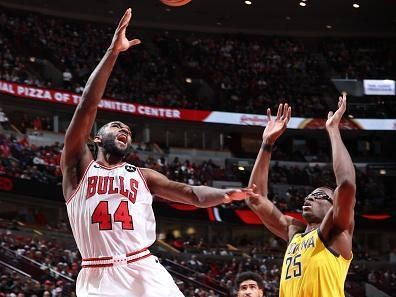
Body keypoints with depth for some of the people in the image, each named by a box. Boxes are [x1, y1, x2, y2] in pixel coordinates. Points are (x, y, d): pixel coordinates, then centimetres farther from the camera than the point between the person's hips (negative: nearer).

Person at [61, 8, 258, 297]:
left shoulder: (142, 176, 20)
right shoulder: (79, 167, 11)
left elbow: (192, 193, 9)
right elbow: (87, 106, -1)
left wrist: (225, 194, -14)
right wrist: (113, 52, -7)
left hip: (144, 272, 3)